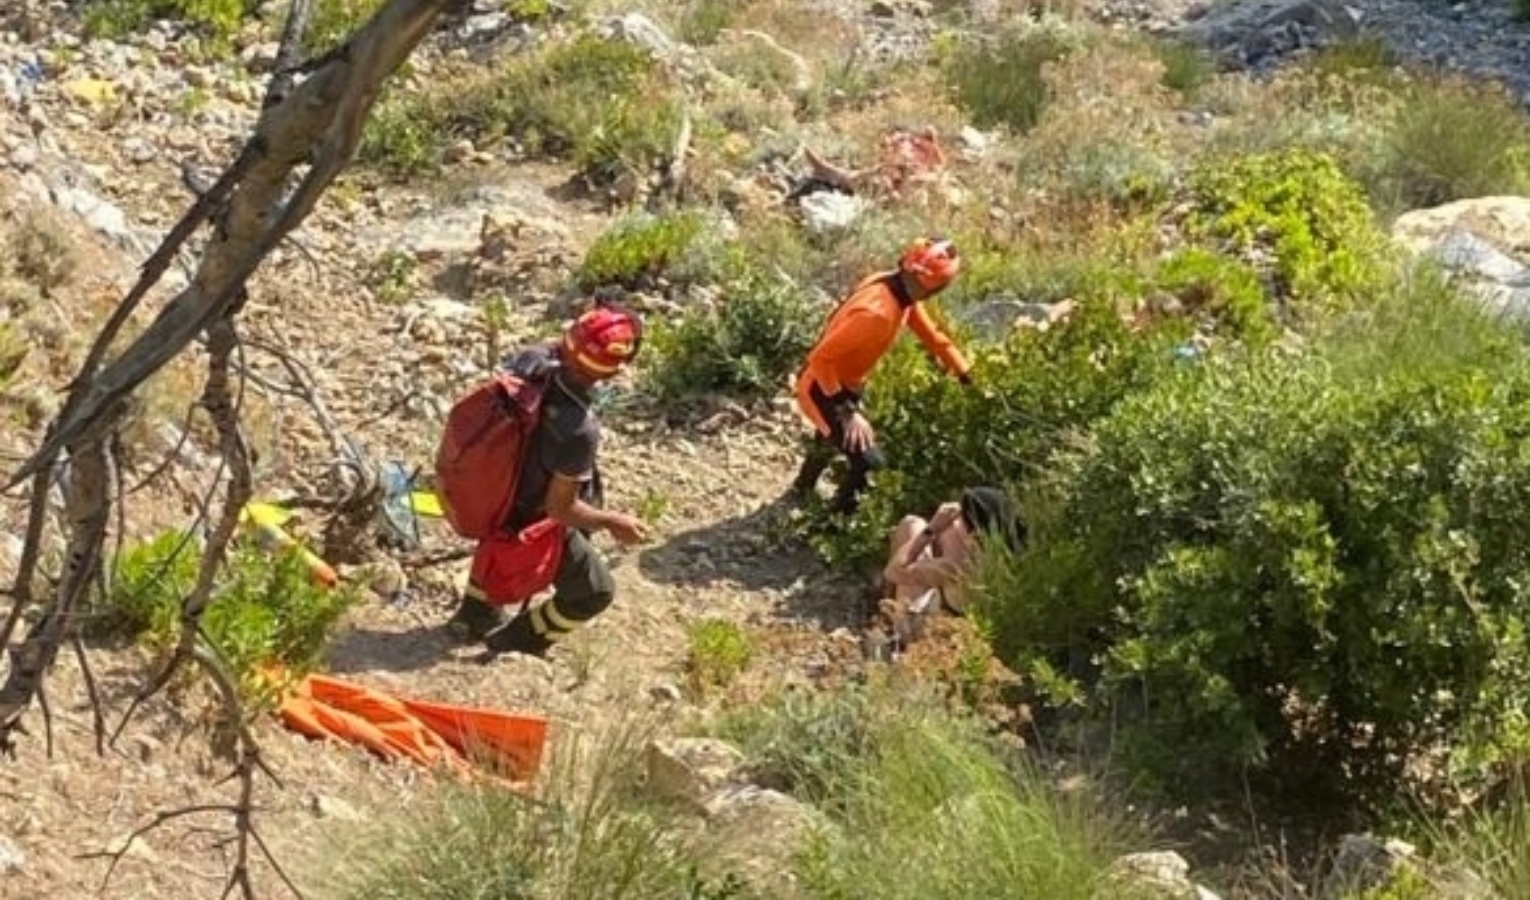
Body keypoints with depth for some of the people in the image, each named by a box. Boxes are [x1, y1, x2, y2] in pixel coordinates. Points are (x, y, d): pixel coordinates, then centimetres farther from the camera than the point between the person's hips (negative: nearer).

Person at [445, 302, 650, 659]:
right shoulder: (578, 432, -42)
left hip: (495, 494, 7)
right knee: (595, 591, 19)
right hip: (536, 522, -7)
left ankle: (475, 615, 63)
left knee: (501, 544, 40)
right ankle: (512, 646, 32)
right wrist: (613, 522, -13)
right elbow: (560, 508, -28)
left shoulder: (531, 360, -26)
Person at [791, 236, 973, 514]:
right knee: (869, 460, -13)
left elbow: (931, 333, 5)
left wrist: (968, 377, 6)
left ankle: (803, 488, 62)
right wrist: (847, 412, -34)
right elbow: (822, 357, -36)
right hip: (822, 388, -10)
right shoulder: (876, 312, -39)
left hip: (845, 384, 10)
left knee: (831, 439, 34)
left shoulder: (902, 290, -11)